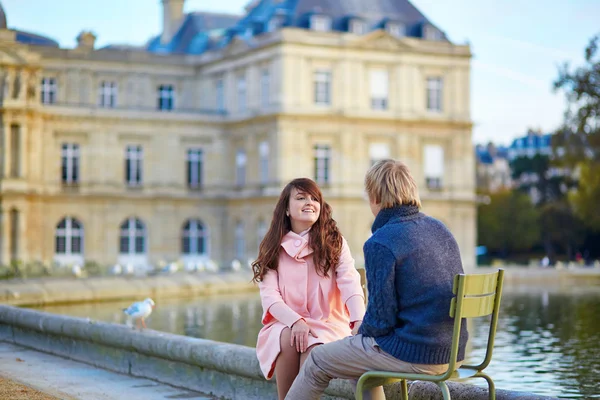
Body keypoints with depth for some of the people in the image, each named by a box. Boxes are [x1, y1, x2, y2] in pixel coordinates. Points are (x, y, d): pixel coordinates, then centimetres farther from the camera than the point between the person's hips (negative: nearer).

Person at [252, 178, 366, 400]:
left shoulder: (335, 243, 3)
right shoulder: (272, 247, 6)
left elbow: (350, 284, -13)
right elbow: (269, 295, -5)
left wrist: (359, 321, -33)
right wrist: (295, 322, -25)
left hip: (327, 325, -1)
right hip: (284, 324, 1)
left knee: (313, 348, -33)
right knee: (289, 339, -32)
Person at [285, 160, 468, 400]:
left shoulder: (380, 244, -17)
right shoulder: (440, 229, 7)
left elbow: (380, 320, -17)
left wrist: (362, 332, 6)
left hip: (413, 355, -8)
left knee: (318, 361, 12)